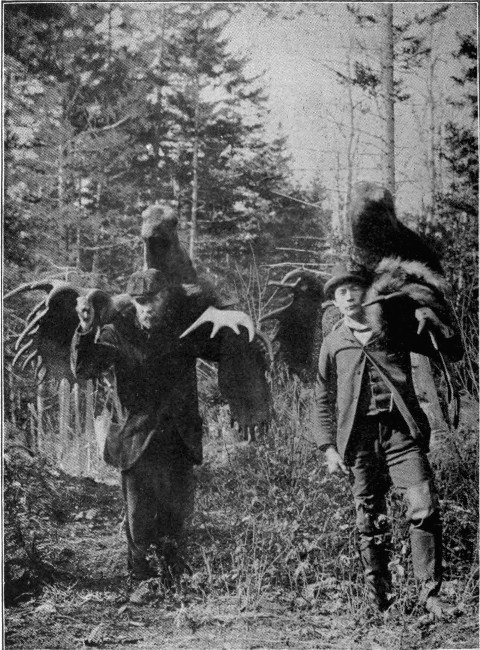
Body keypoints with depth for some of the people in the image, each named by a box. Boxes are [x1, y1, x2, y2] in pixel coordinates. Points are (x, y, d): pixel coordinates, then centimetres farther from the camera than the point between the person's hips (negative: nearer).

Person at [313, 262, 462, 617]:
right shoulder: (333, 343, 12)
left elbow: (453, 352, 12)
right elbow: (323, 400, 16)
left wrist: (434, 323, -6)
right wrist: (329, 448, 7)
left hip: (401, 431, -1)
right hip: (359, 437, 1)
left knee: (425, 510, -13)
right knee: (370, 523, 3)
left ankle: (430, 593, -3)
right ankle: (380, 602, 13)